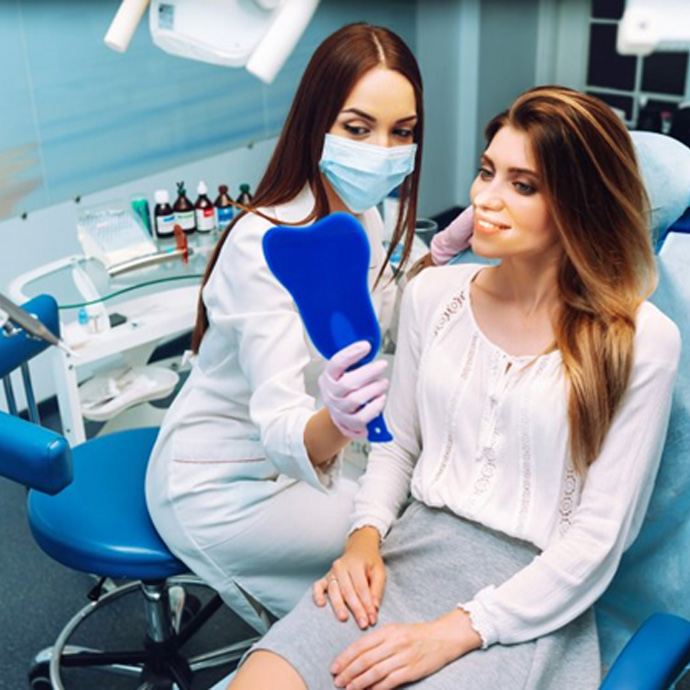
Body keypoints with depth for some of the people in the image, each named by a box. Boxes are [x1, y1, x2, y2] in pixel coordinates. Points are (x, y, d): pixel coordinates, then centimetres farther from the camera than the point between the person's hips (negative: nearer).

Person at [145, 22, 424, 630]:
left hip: (302, 458, 8)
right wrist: (337, 424, -59)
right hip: (224, 488, -8)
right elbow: (280, 431, -37)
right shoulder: (265, 243, -30)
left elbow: (384, 321, 13)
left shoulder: (362, 216, -5)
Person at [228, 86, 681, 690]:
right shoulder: (432, 295, 3)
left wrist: (454, 633, -14)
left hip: (530, 602, -3)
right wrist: (365, 536, -4)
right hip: (409, 554, 4)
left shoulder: (640, 341, -9)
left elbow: (598, 537, -9)